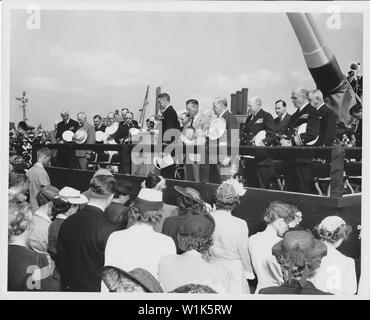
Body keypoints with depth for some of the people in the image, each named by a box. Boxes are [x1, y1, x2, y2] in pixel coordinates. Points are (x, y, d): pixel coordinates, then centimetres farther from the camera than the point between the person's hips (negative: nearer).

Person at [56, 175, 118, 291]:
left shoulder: (68, 222, -8)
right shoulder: (109, 230, -27)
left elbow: (61, 260, 3)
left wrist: (67, 284, 17)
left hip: (74, 286, 5)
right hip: (97, 288, -5)